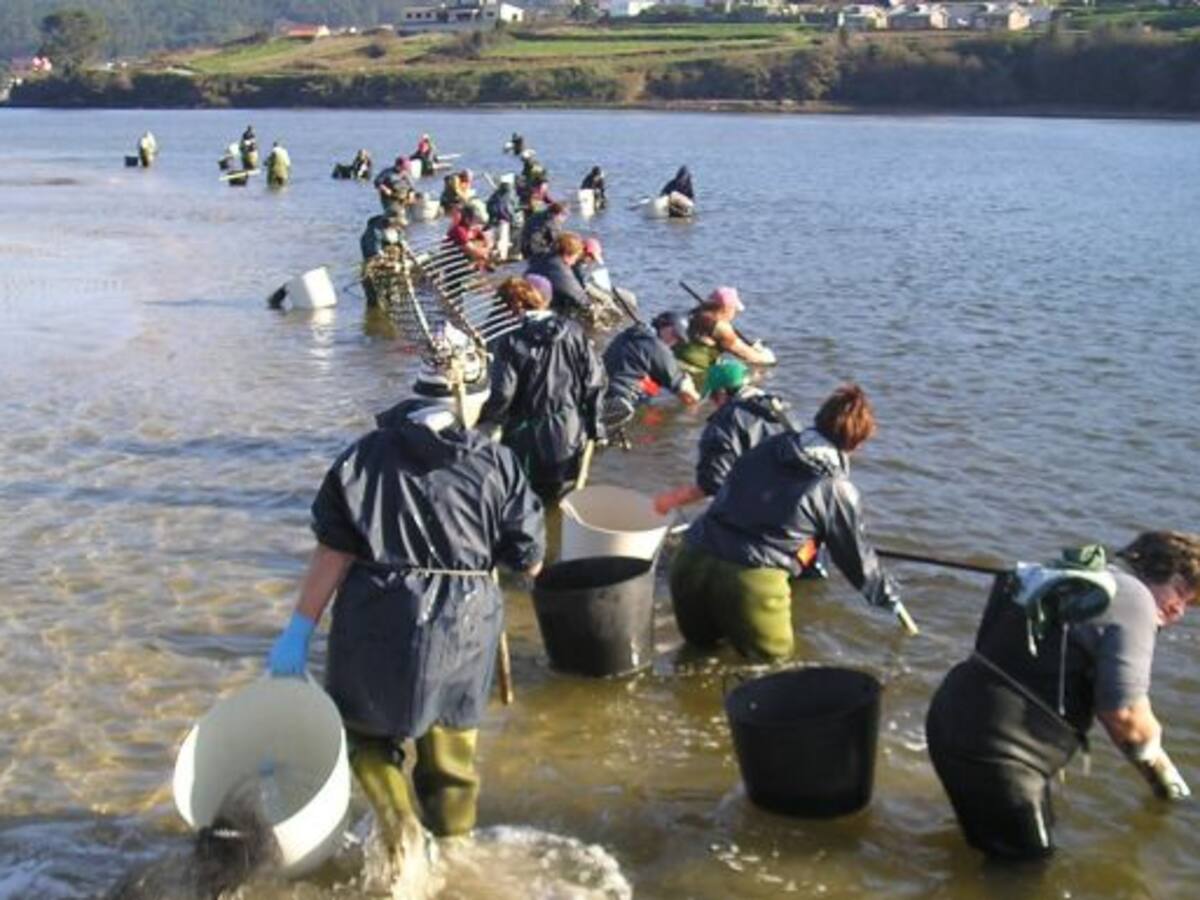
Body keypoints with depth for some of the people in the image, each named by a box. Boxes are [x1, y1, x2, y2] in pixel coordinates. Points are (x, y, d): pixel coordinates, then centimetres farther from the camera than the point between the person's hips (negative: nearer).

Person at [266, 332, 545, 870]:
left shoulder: (365, 456, -4)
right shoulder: (496, 465, -5)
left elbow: (332, 554, -7)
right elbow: (530, 562, -1)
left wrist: (299, 630, -3)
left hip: (377, 626, 0)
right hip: (463, 630, 1)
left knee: (367, 729, 22)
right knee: (451, 754, 20)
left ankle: (398, 823, 1)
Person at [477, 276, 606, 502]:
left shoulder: (511, 344, -15)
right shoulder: (574, 332, -4)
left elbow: (502, 396, -18)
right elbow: (594, 380, -2)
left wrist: (483, 425, -1)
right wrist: (594, 425, 8)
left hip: (528, 441, -3)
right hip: (570, 436, 3)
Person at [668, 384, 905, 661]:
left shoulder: (767, 448, 16)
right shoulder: (838, 490, 3)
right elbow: (858, 558, 15)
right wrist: (889, 597, 37)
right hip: (751, 577, -5)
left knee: (701, 642, 30)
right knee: (771, 659, 17)